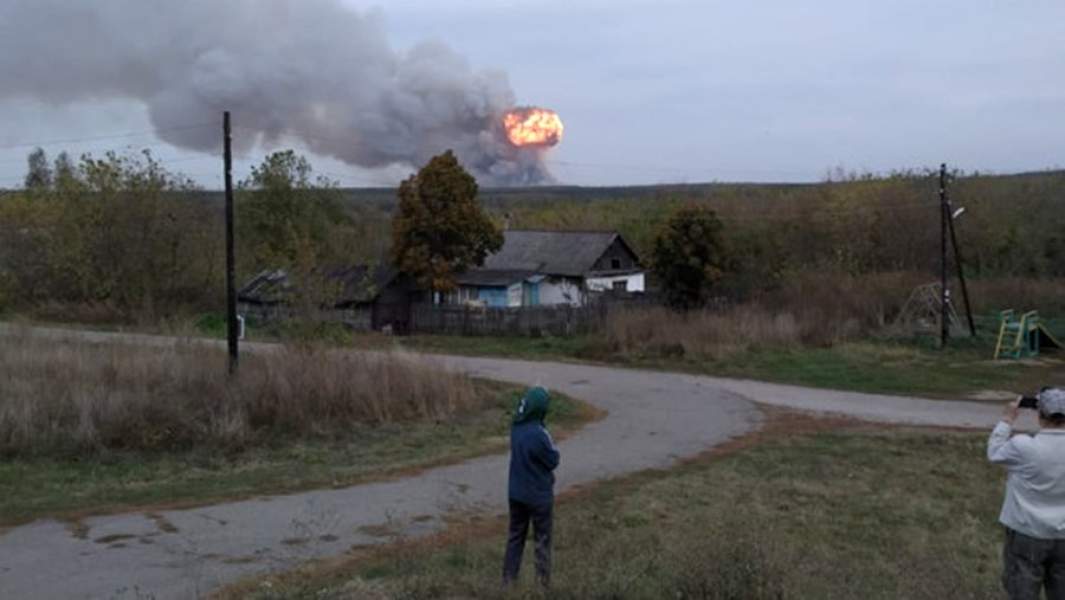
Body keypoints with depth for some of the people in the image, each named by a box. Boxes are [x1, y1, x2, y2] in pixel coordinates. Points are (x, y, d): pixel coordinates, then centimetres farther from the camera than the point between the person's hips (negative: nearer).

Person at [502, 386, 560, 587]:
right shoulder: (539, 434, -28)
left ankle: (508, 576, 23)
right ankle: (543, 579, 17)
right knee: (542, 538, 10)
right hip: (539, 495, -6)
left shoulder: (515, 427, -6)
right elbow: (553, 461, -16)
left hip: (516, 492, 6)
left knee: (515, 535, 18)